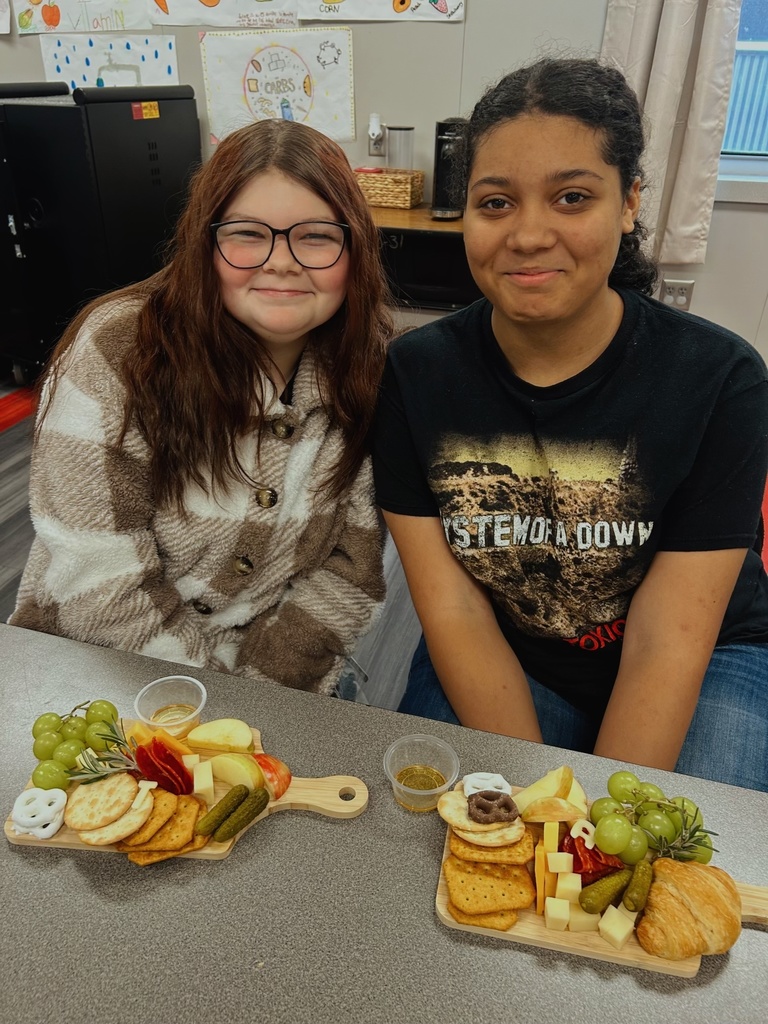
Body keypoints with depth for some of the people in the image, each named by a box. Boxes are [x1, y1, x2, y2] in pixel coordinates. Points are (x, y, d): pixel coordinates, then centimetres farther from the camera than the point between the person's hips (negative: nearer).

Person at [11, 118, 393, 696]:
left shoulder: (371, 369, -8)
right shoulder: (114, 355, -17)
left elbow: (353, 561, -5)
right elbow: (102, 590, -17)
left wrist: (264, 689, -13)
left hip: (281, 679, 2)